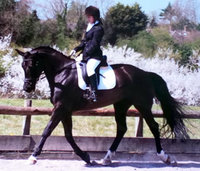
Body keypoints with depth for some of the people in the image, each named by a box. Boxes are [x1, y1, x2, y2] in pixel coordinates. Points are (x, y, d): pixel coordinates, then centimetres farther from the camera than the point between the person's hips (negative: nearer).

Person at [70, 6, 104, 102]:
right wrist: (76, 49, 8)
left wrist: (85, 54, -20)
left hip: (94, 55, -11)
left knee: (90, 68, -32)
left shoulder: (98, 28, -11)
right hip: (86, 54, 11)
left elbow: (94, 44, -17)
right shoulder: (89, 26, 18)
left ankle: (93, 93, -37)